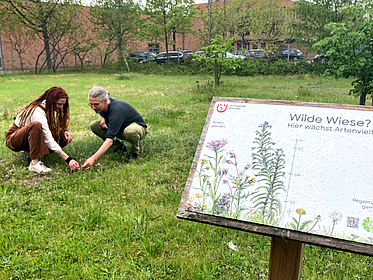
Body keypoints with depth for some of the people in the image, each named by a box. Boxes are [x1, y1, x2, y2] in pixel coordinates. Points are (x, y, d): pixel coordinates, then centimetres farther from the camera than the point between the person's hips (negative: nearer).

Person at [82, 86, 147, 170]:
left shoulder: (116, 110, -36)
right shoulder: (102, 106, -12)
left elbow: (109, 140, -43)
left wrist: (93, 158, -49)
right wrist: (103, 118, -9)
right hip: (120, 129, 8)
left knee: (130, 131, -44)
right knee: (94, 125, -8)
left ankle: (135, 151, -10)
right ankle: (119, 147, 2)